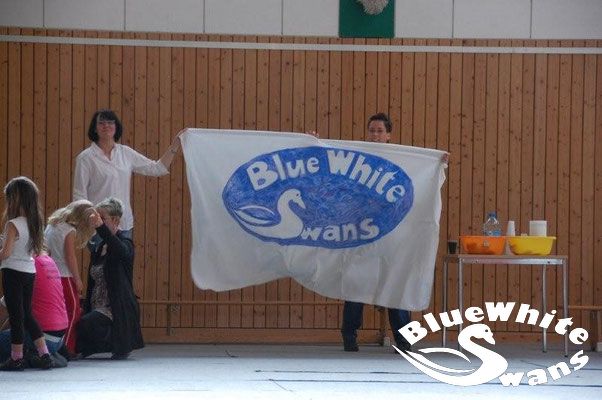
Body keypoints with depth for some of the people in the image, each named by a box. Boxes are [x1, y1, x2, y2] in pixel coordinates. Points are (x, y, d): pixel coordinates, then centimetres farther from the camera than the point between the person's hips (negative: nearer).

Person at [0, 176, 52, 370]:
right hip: (30, 271, 7)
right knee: (27, 314, 16)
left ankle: (16, 358, 4)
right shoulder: (34, 223, 6)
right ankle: (44, 354, 13)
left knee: (16, 316, -1)